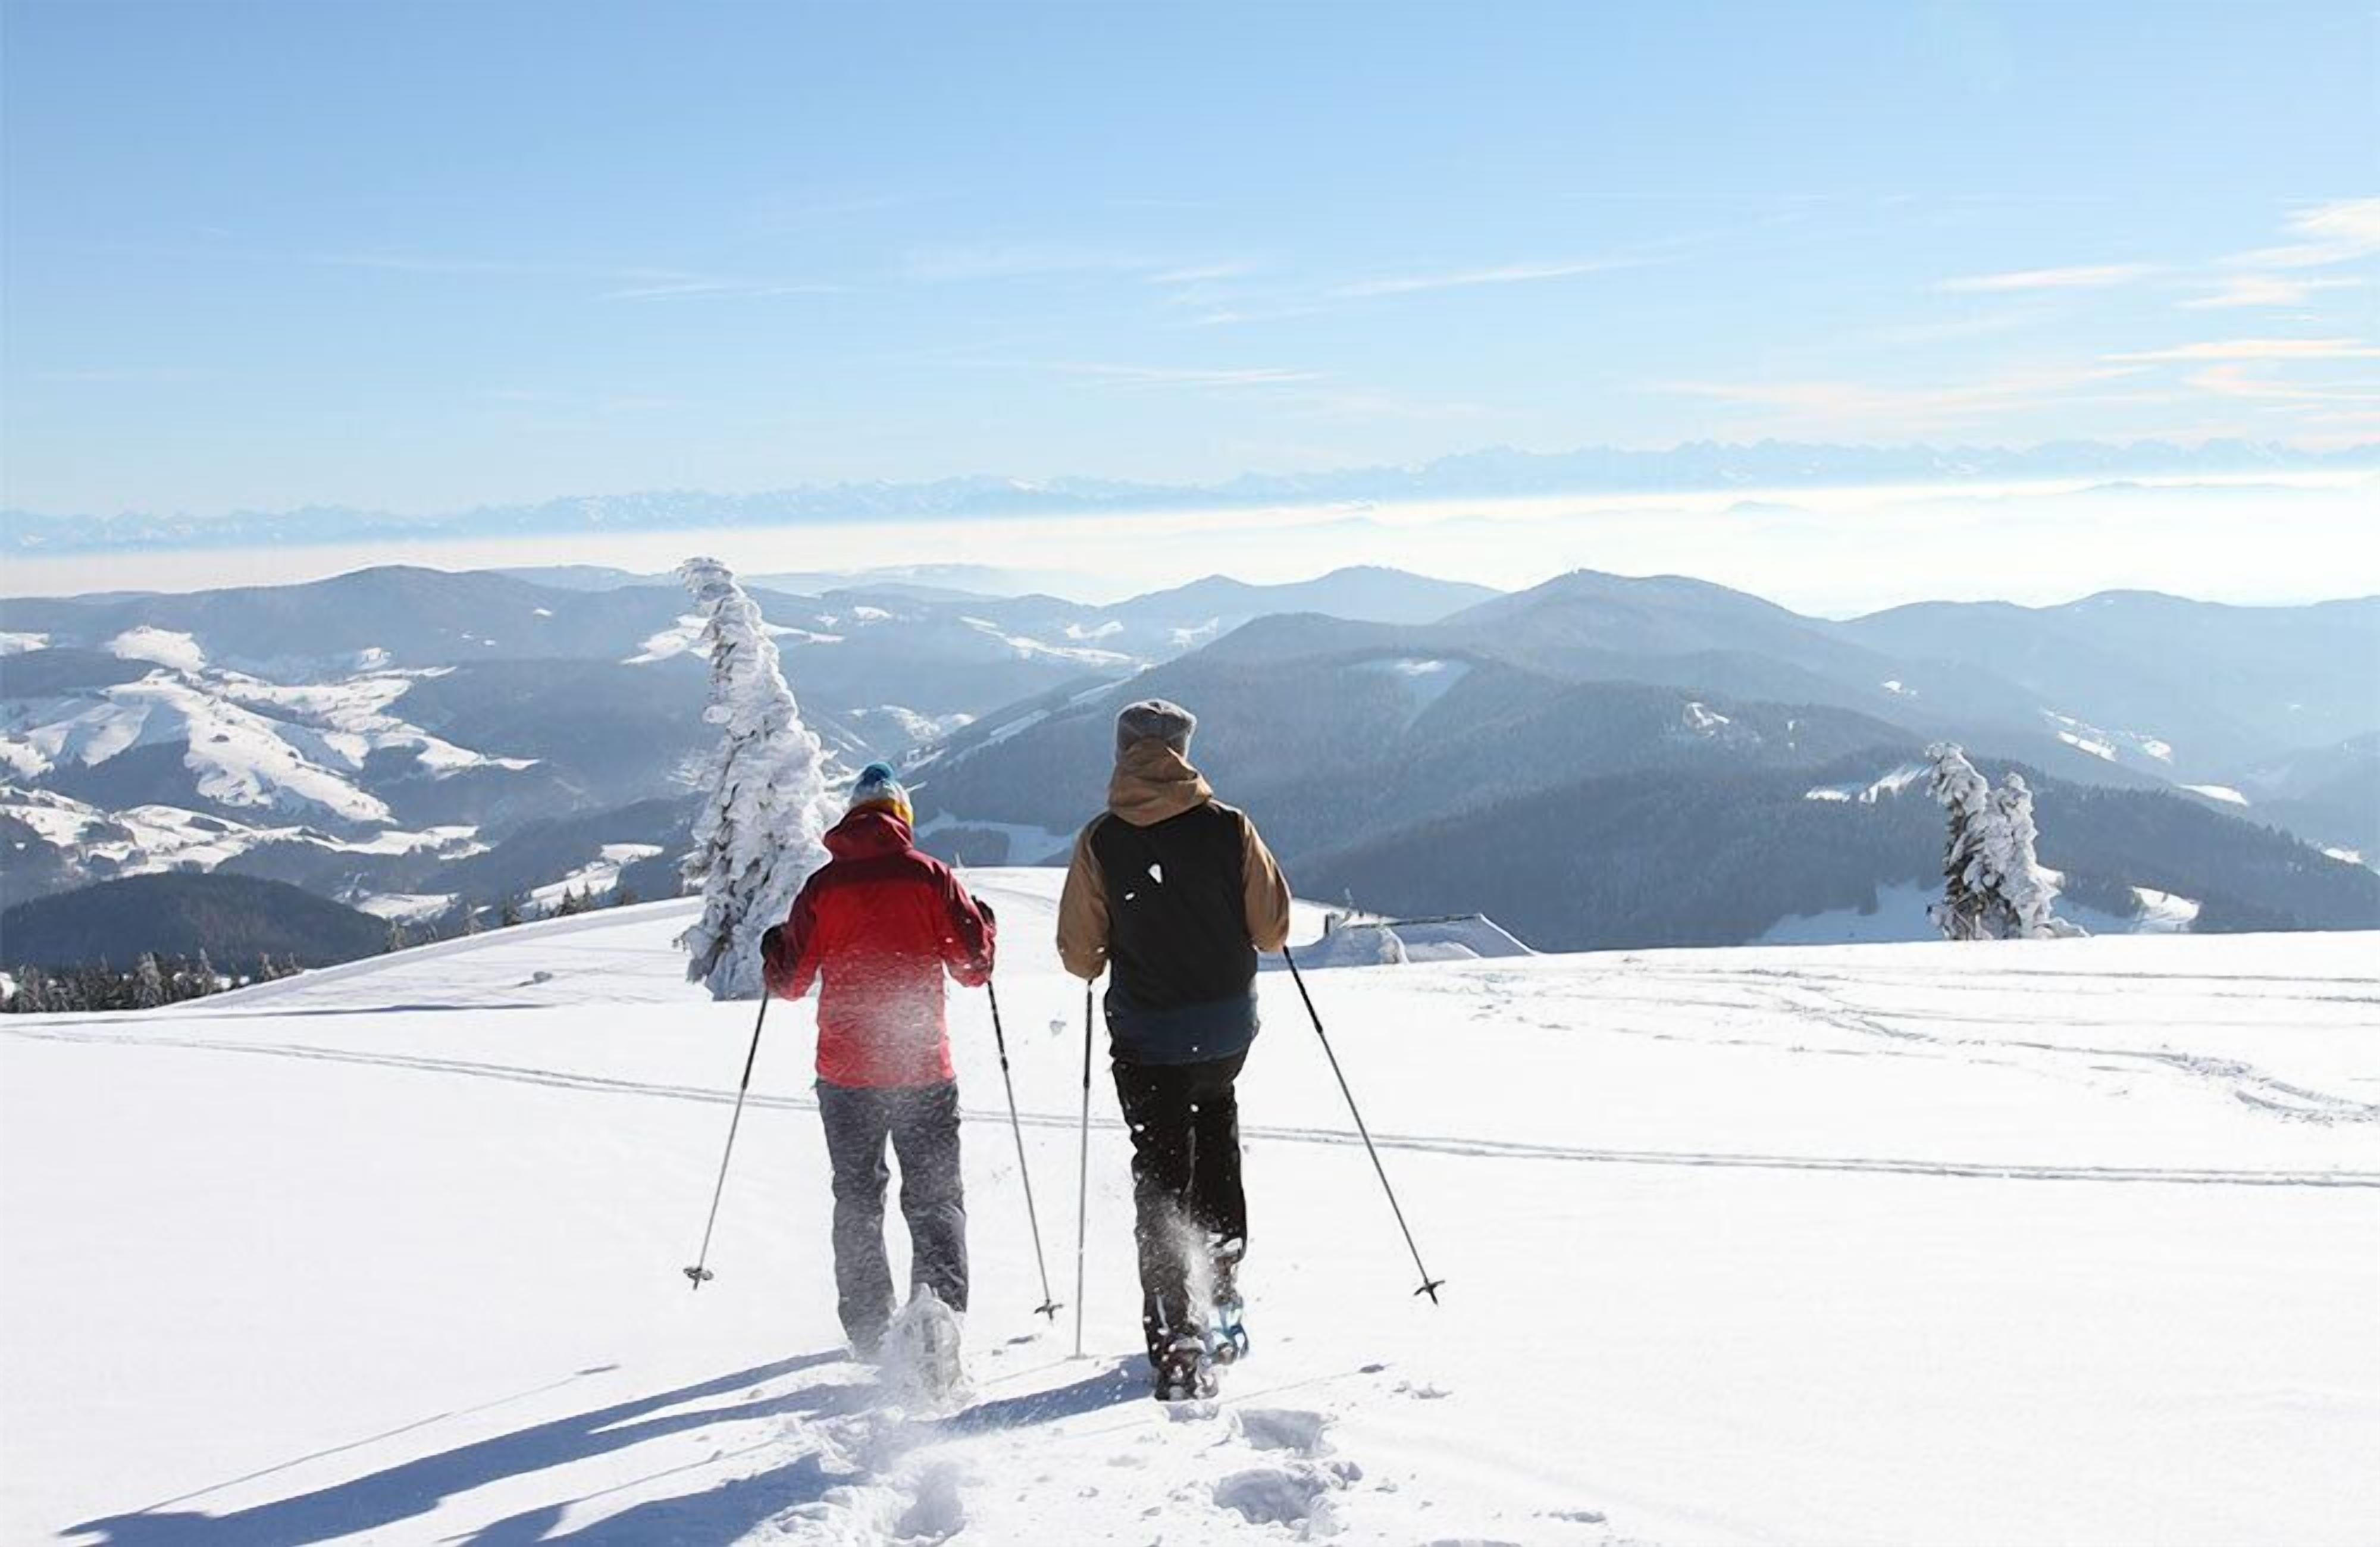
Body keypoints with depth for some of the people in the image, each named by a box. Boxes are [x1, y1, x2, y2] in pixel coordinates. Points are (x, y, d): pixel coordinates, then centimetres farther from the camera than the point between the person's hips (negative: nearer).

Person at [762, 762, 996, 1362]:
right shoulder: (930, 876, -5)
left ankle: (868, 1329, 16)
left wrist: (774, 953, 23)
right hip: (924, 1070, -1)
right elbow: (974, 966, -1)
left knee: (857, 1199, 16)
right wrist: (983, 926, 19)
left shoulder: (824, 885, -2)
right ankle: (941, 1300, -14)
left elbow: (790, 982, 2)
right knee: (935, 1197, 8)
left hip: (846, 1072, 1)